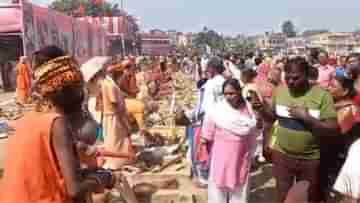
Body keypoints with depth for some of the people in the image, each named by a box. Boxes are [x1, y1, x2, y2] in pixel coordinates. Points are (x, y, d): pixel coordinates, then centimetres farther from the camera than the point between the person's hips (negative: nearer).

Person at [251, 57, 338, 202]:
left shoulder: (322, 95, -14)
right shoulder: (279, 91, -4)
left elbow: (333, 129, -16)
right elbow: (272, 118, 7)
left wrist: (306, 117, -27)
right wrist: (262, 109, -13)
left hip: (310, 159, -2)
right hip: (282, 155, 2)